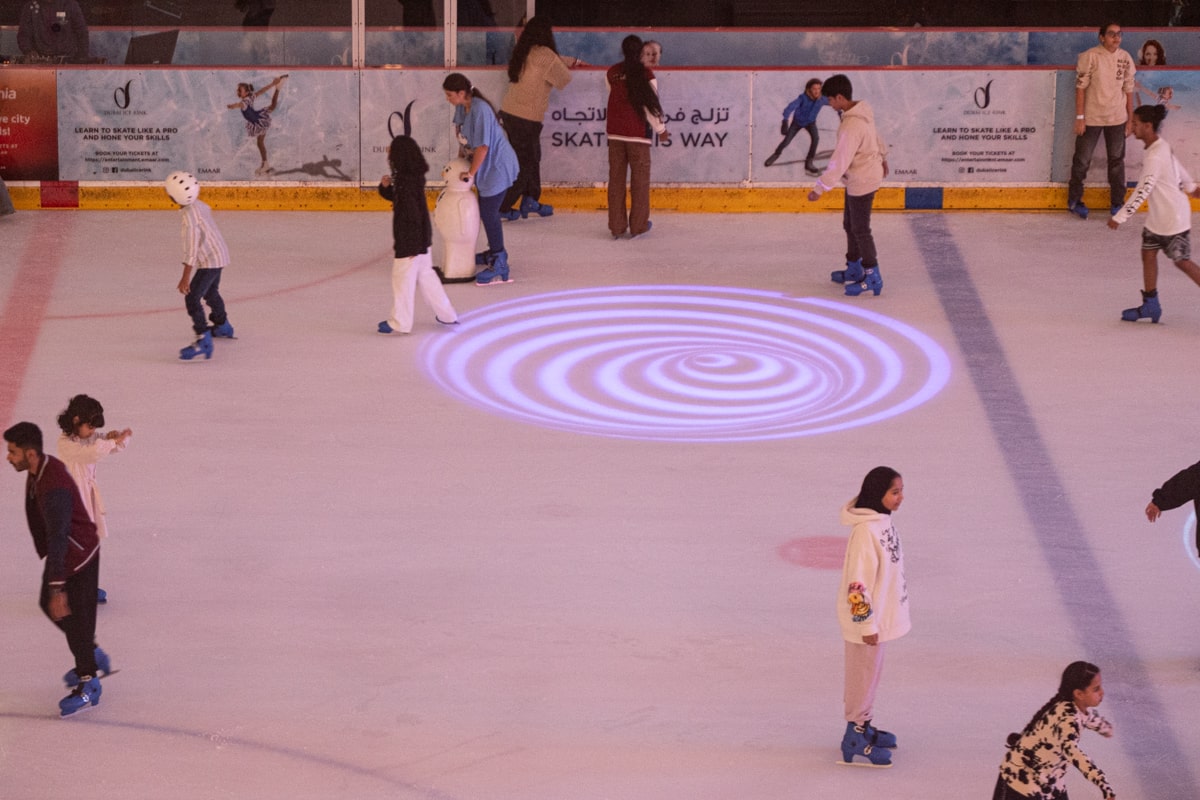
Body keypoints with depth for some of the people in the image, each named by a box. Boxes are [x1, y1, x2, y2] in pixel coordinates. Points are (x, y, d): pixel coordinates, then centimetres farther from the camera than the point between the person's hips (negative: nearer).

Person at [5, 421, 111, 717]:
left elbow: (57, 537, -36)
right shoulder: (41, 468, -3)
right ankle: (92, 655, 36)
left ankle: (88, 683, 14)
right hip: (62, 549, 10)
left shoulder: (54, 487, -35)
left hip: (79, 554, -10)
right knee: (49, 604, 20)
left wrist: (57, 587, -35)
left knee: (73, 614, -1)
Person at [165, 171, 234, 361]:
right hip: (219, 255, 10)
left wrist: (186, 277, -28)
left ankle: (203, 341, -22)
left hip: (209, 261, -10)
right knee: (210, 292, 31)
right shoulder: (199, 204, 0)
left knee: (192, 298, -15)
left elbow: (191, 247, -29)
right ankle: (222, 326, 53)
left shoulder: (190, 215, -27)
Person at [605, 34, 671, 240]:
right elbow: (651, 105, -8)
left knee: (616, 177, 8)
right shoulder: (645, 74, -9)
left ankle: (616, 226, 8)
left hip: (615, 132, 4)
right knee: (640, 178, 5)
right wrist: (661, 130, 4)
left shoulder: (612, 73, 3)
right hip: (638, 133, -4)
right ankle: (638, 225, 6)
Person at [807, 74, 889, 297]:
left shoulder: (851, 127, -31)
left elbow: (839, 161, -31)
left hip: (862, 182, -10)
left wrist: (820, 188, -27)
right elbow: (876, 135, 18)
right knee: (850, 224, 20)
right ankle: (854, 269, 34)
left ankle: (872, 277, 10)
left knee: (860, 229, 1)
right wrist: (882, 156, 36)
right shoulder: (863, 111, -1)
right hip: (858, 178, 10)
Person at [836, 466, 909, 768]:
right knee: (864, 675, 3)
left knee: (871, 673, 21)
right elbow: (857, 582, -26)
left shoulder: (884, 521, 2)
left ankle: (864, 726, 35)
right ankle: (855, 740, 15)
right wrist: (867, 624, -21)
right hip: (866, 618, -9)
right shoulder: (865, 531, -27)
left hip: (880, 615, 9)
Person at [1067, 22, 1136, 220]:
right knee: (1082, 160, 6)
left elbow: (1128, 90, 7)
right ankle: (1074, 200, 21)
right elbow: (1081, 87, -10)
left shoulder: (1125, 58, 0)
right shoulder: (1090, 56, -12)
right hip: (1091, 118, -3)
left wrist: (1130, 119, 8)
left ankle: (1117, 203, 21)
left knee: (1117, 161, 10)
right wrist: (1080, 117, -13)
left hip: (1117, 119, 4)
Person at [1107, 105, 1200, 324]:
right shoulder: (1160, 146, 2)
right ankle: (1150, 304, 18)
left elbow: (1143, 191, -30)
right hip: (1158, 216, 10)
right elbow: (1178, 168, 18)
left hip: (1173, 217, -10)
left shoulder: (1155, 157, -27)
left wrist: (1120, 217, -27)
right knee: (1148, 252, 11)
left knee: (1182, 261, 0)